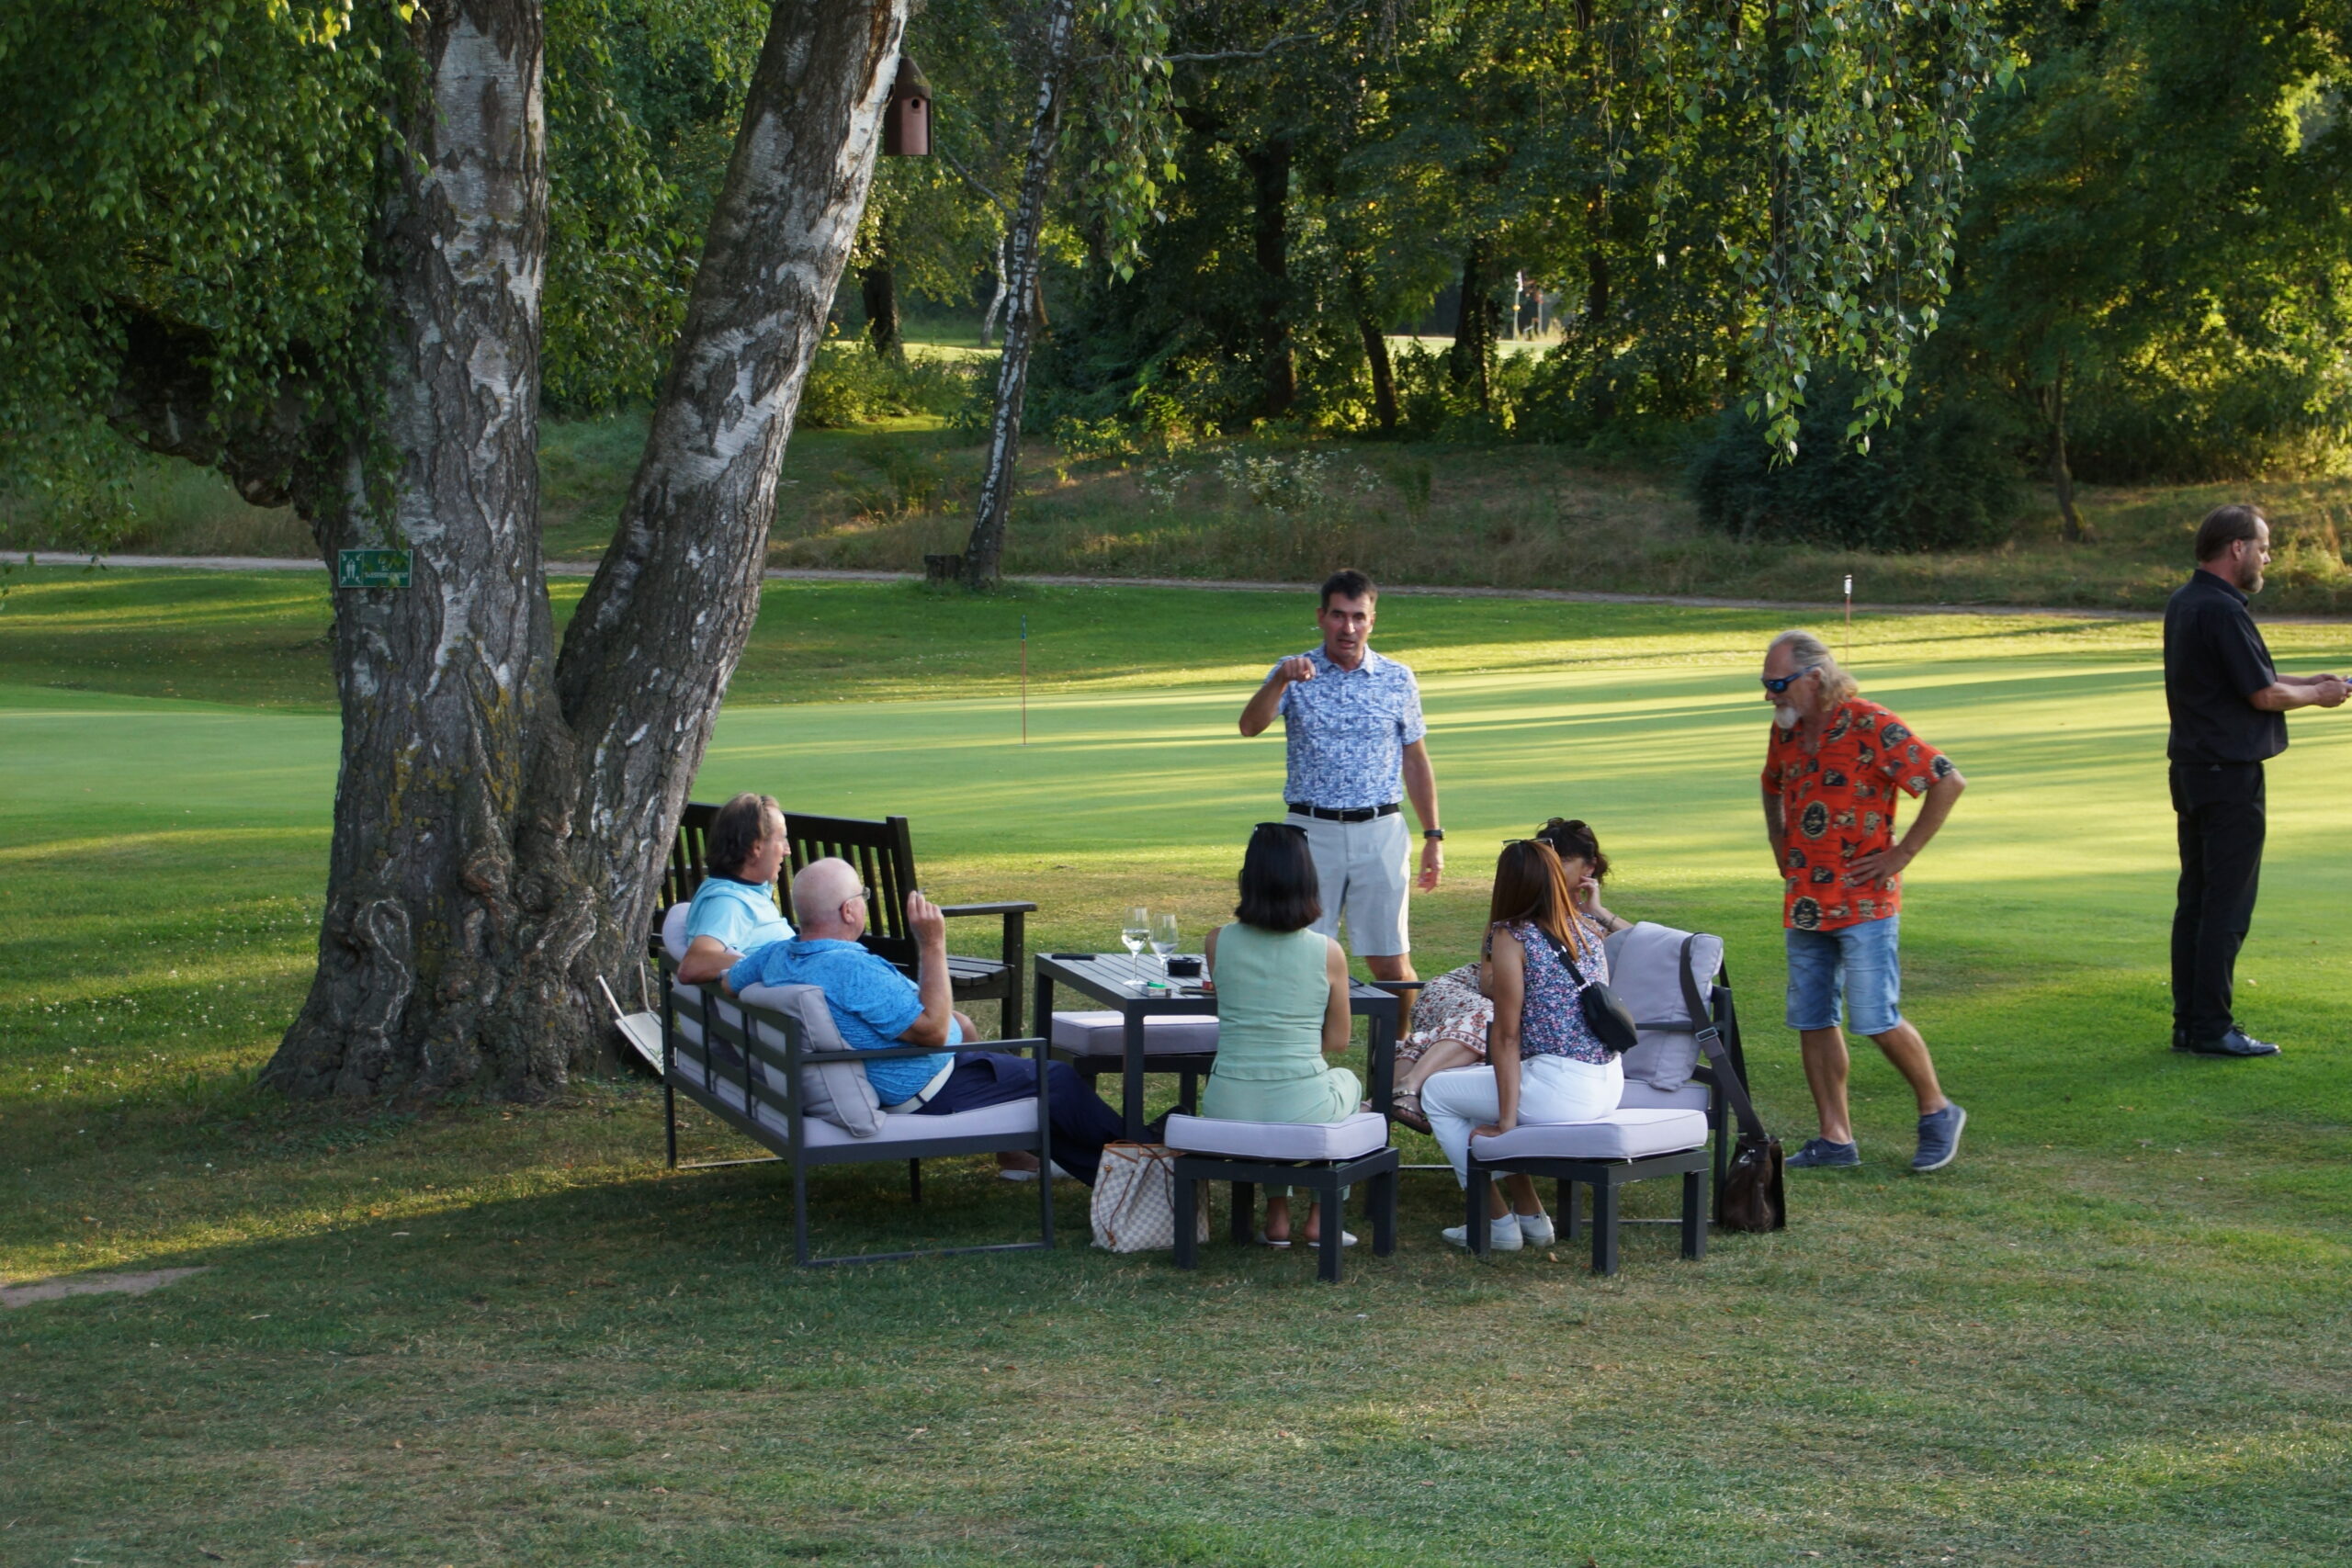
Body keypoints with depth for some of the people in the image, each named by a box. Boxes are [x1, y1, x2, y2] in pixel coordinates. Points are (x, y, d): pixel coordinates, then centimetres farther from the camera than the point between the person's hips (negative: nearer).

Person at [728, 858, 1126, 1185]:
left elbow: (730, 981, 16)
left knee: (963, 1024, 34)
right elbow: (933, 1030, -30)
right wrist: (932, 945, -27)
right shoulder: (852, 968, -34)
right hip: (926, 1094, -10)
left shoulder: (776, 957, -8)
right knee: (1056, 1080, 3)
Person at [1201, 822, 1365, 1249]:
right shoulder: (1328, 953, -8)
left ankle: (1277, 1216, 36)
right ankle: (1322, 1217, 35)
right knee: (1348, 1082, 36)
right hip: (1302, 1110, -2)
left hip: (1228, 1111, 2)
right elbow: (1338, 1040, 6)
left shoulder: (1218, 942, -3)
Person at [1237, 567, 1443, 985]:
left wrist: (1433, 836, 9)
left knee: (1392, 966, 0)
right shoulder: (1296, 674, 2)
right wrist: (1280, 681, -31)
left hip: (1381, 831, 0)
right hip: (1312, 831, 0)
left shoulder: (1397, 680, 6)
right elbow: (1250, 726, -13)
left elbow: (1415, 762, 12)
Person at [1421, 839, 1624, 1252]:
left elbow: (1507, 1034, -10)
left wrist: (1507, 1120, -8)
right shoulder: (1589, 930, 11)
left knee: (1437, 1092, 15)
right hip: (1610, 1084, 8)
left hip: (1559, 1088, -8)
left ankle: (1496, 1221, 15)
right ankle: (1530, 1214, 30)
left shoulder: (1512, 936, -9)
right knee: (1476, 1089, 32)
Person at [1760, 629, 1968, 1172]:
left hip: (1864, 900, -7)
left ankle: (1937, 1112, 11)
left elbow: (1949, 781, -15)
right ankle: (1835, 1138, 13)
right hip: (1804, 901, 7)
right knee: (1811, 1020, 6)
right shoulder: (1785, 731, 9)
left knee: (1877, 1019, -8)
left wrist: (1902, 853, -13)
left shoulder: (1870, 726, -14)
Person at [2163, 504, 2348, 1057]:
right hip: (2230, 774, -10)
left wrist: (2304, 682, 16)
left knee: (2196, 897, 13)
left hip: (2191, 768, 10)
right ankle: (2212, 1028, -2)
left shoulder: (2183, 602, 12)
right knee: (2228, 905, -4)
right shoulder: (2221, 611, -20)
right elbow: (2263, 694, -17)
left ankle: (2189, 1022, 17)